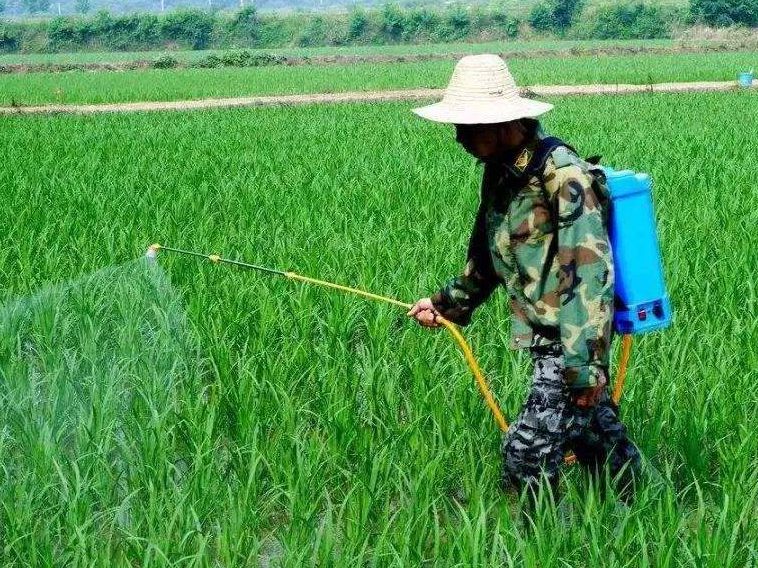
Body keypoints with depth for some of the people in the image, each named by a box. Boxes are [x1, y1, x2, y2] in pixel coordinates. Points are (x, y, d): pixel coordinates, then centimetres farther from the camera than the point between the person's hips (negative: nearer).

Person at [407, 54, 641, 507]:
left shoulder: (563, 175, -22)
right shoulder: (501, 171, 6)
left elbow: (590, 272, -25)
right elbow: (488, 253, 22)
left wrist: (586, 363, -25)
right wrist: (449, 303, 20)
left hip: (573, 340, -9)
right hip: (547, 336, 9)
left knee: (528, 450, -9)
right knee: (589, 426, 22)